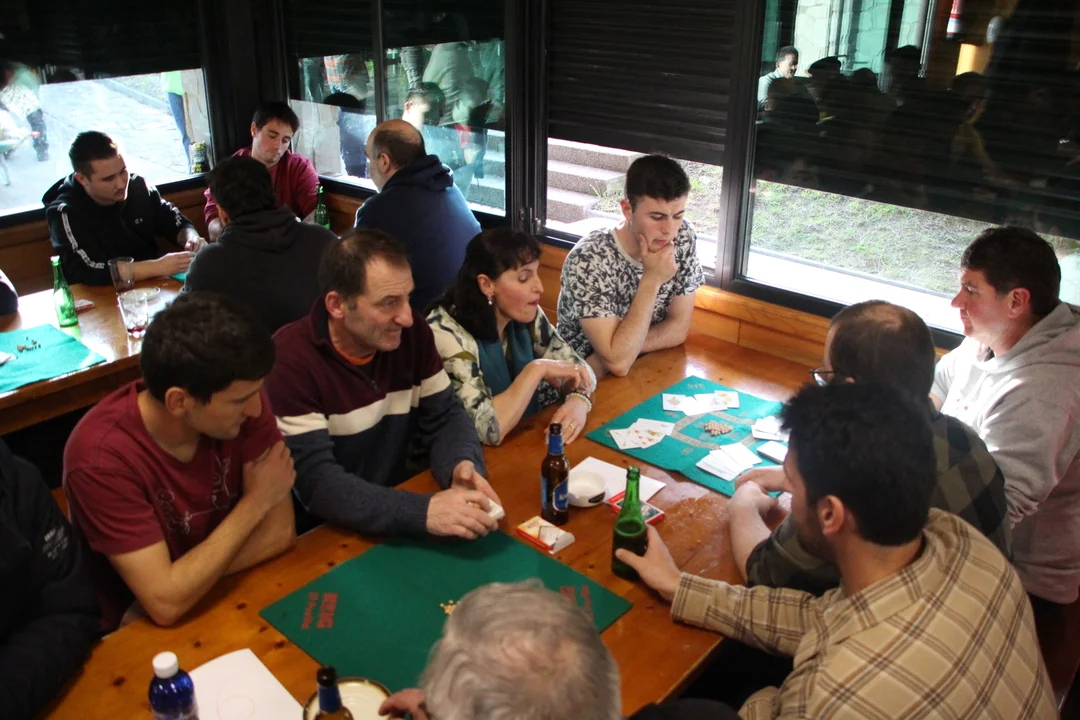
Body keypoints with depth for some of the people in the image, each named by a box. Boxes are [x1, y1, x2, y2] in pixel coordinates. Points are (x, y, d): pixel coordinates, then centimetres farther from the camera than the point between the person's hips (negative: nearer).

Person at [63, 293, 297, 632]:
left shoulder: (241, 399, -15)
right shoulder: (102, 456, -26)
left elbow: (280, 533, -13)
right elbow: (167, 603, -27)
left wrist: (191, 577, -21)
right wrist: (255, 502, -20)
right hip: (141, 624, -3)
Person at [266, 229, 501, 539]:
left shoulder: (412, 333, -6)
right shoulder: (291, 359, -21)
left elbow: (445, 417, 0)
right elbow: (317, 482, -27)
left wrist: (463, 466, -22)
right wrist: (424, 512, -38)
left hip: (398, 502, 5)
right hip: (324, 533, -5)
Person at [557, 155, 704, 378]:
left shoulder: (684, 238, -8)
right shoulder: (589, 259, -24)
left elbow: (678, 328, -4)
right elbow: (618, 361, -26)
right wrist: (651, 281, -26)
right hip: (590, 383, -4)